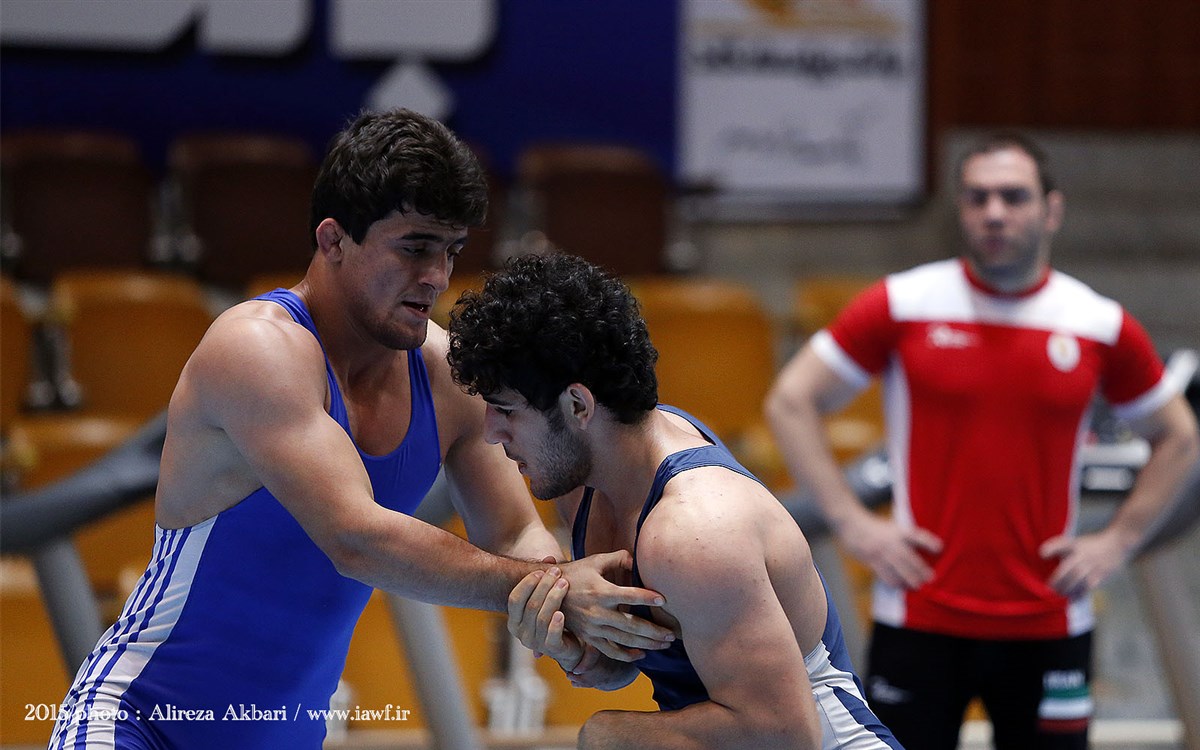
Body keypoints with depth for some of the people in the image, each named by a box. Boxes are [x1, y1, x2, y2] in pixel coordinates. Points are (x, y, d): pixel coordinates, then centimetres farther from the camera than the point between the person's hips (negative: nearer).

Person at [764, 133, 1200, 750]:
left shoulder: (1101, 327, 3)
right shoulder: (903, 305, -2)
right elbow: (790, 401, 3)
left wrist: (1118, 540, 5)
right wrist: (850, 521, -5)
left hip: (1048, 624, 1)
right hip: (920, 622, -1)